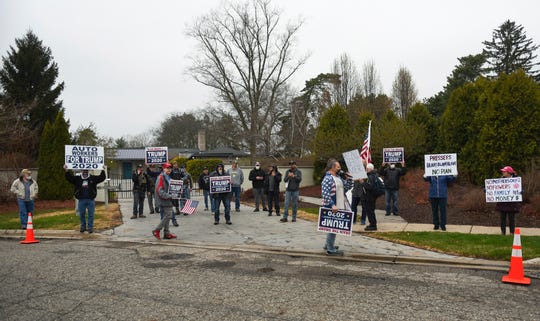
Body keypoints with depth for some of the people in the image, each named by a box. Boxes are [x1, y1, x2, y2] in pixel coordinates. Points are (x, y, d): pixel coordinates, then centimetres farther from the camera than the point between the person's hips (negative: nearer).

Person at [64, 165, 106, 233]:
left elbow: (101, 178, 2)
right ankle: (83, 227, 23)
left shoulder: (93, 178, 6)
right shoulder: (77, 179, 8)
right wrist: (66, 171, -12)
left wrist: (103, 171, -11)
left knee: (91, 214, 2)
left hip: (91, 200, -1)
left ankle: (90, 227, 9)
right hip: (81, 200, 1)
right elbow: (69, 178, 2)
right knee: (81, 215, 8)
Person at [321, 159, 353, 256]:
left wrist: (349, 179, 0)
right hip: (332, 208, -9)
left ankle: (328, 244, 34)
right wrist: (332, 205, -29)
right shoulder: (328, 178, -16)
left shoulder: (338, 178, 12)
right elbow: (325, 194, -24)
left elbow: (347, 187, 17)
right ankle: (330, 249, 6)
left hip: (339, 206, 9)